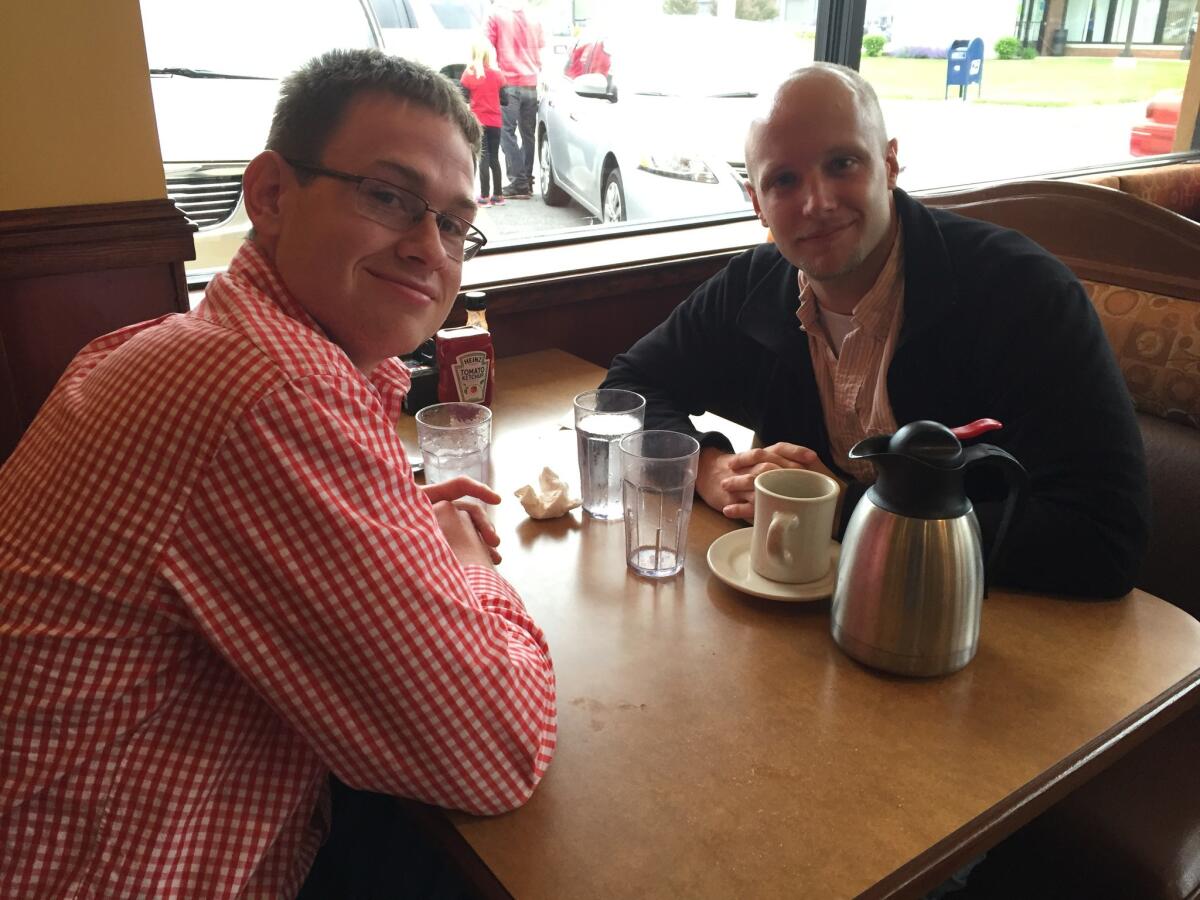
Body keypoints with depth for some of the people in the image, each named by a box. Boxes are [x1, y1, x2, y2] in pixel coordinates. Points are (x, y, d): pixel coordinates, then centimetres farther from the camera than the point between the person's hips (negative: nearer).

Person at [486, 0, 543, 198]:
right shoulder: (533, 19, 12)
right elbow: (540, 54, 17)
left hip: (508, 83, -4)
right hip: (531, 84, 4)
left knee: (507, 133, -2)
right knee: (528, 134, 10)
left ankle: (519, 182, -10)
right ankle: (527, 181, 11)